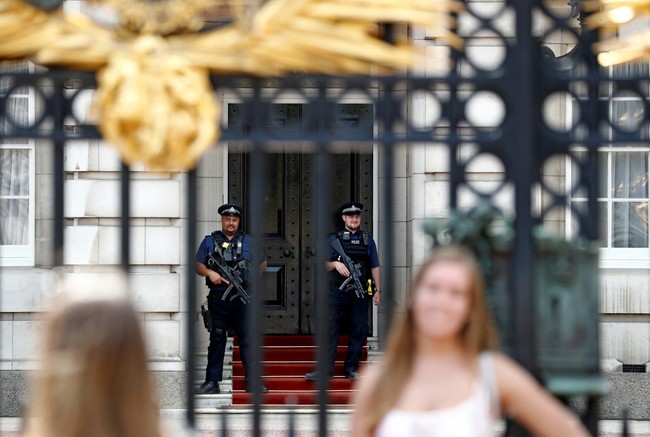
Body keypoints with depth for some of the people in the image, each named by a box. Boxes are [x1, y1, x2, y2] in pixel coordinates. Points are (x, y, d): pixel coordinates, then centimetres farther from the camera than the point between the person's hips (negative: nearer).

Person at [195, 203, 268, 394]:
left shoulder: (248, 242, 10)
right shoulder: (209, 241, 8)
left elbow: (262, 263, 17)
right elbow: (198, 265, 7)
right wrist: (209, 273, -11)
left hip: (243, 300, 0)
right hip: (218, 299, 0)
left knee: (247, 340, -1)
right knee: (216, 340, 5)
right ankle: (212, 382, 9)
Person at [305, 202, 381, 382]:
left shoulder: (367, 240, 12)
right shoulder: (334, 239, 7)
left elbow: (375, 267, 13)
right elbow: (324, 266, 7)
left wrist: (378, 290, 7)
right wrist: (335, 264, -14)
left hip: (360, 293, 2)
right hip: (338, 292, -2)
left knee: (359, 331, 3)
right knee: (331, 329, -7)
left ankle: (351, 368, 12)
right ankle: (326, 369, -8)